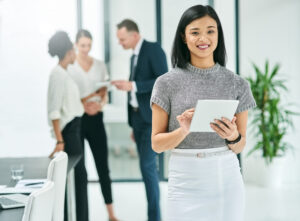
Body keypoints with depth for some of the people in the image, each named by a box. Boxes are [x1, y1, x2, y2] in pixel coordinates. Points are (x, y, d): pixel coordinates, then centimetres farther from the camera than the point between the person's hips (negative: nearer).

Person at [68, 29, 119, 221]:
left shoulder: (100, 65, 9)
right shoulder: (69, 66, -2)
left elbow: (105, 93, 11)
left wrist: (100, 104, -10)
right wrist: (83, 105, -17)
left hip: (96, 118, 3)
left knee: (103, 166, 3)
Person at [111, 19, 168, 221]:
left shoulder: (153, 49, -7)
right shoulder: (134, 56, 18)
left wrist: (132, 86, -21)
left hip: (152, 117, -8)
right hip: (138, 117, 8)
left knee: (147, 166, -12)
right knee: (147, 167, 9)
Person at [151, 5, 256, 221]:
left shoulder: (237, 84, 2)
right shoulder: (167, 83, -2)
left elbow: (240, 146, 8)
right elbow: (157, 144, -1)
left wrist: (233, 137, -14)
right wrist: (183, 131, -18)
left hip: (227, 181, 2)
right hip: (186, 183, -1)